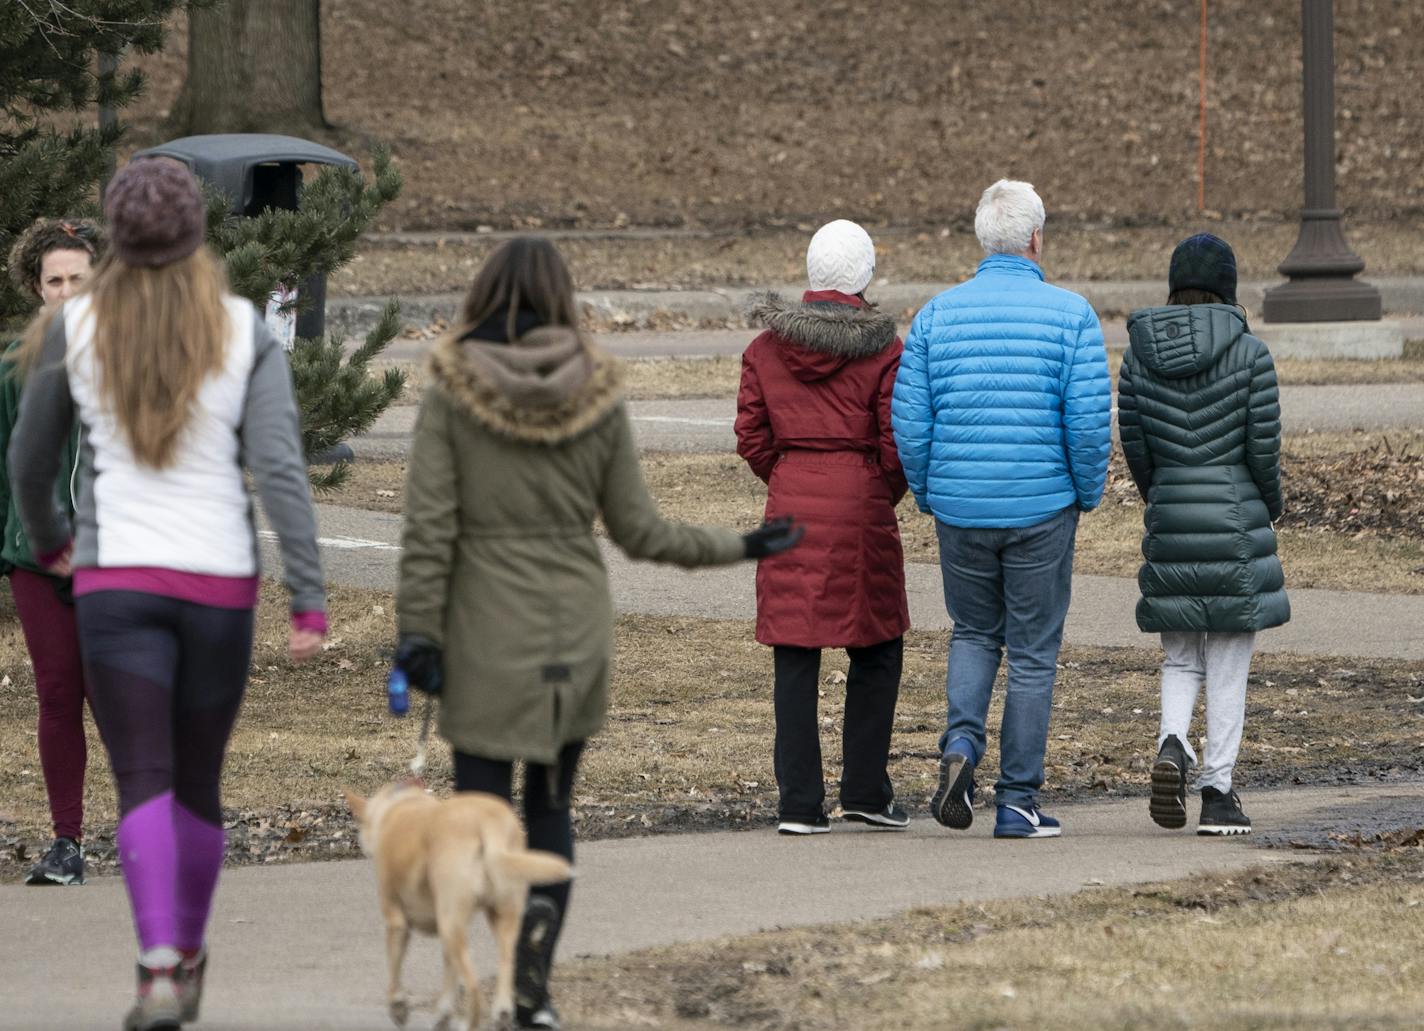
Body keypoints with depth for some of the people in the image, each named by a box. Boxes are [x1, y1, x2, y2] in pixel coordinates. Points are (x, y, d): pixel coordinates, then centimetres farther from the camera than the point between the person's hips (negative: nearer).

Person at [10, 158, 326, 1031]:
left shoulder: (74, 328, -1)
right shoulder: (246, 332, -4)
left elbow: (30, 460, 11)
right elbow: (281, 469, -12)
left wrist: (47, 538, 32)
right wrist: (310, 601, -11)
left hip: (116, 580, -1)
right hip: (220, 583, 1)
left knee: (144, 784, -7)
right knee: (199, 781, 17)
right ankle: (189, 952, 32)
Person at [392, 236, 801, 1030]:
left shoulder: (453, 393, -7)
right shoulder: (598, 396, -1)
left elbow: (429, 528, -10)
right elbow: (639, 531, 3)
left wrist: (418, 631, -5)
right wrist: (740, 548, 17)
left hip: (489, 636, -3)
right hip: (577, 629, 3)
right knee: (551, 810, 14)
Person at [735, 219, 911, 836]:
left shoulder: (767, 347, 4)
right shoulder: (883, 350, -5)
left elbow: (751, 439, 4)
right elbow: (897, 442, -6)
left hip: (790, 506, 3)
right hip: (861, 507, -3)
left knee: (794, 658, 4)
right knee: (877, 649, 12)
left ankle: (799, 803, 0)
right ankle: (864, 790, 10)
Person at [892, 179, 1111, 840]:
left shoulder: (937, 315, 0)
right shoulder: (1070, 316, -7)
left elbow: (909, 420, -2)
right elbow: (1090, 420, -12)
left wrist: (926, 494, 13)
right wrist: (1089, 492, 5)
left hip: (960, 509, 2)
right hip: (1041, 510, -2)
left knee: (974, 633, 22)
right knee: (1033, 655, 7)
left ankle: (961, 742, -4)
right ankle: (1018, 803, 8)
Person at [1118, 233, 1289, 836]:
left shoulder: (1138, 357, 1)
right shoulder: (1249, 354, -8)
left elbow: (1134, 448, 3)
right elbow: (1263, 446, -7)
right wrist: (1270, 506, 11)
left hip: (1169, 526, 3)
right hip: (1237, 524, -3)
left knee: (1179, 657, 15)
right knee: (1229, 666, 5)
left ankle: (1172, 745, -12)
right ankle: (1218, 790, 4)